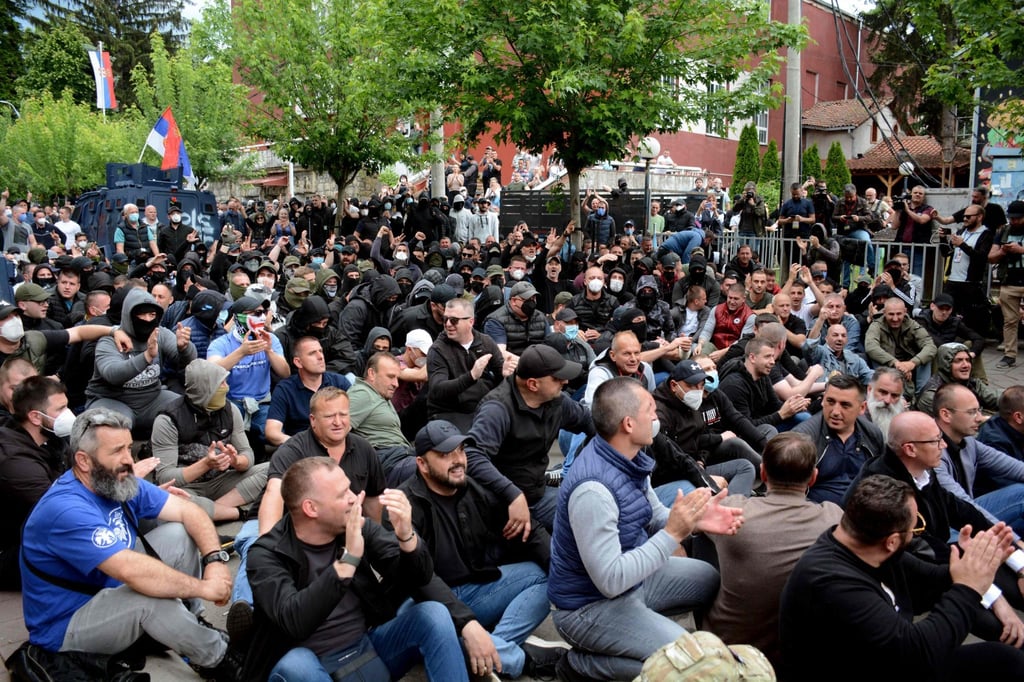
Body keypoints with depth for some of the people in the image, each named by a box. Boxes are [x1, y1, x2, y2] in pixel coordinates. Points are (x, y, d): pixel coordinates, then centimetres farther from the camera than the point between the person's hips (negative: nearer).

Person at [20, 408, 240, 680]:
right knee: (149, 594, -34)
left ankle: (188, 624, 6)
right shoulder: (66, 510, -32)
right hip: (66, 626, -8)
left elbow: (187, 511, -4)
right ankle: (218, 659, -11)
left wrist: (215, 560, -22)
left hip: (109, 590, 9)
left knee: (178, 534, -4)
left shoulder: (120, 481, -5)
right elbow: (134, 572, -40)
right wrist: (205, 587, -30)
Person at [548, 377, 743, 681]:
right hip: (592, 603, -9)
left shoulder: (630, 457, -6)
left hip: (631, 575, 9)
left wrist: (695, 521, -12)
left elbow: (654, 516, 9)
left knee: (715, 581, 17)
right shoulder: (592, 489, -34)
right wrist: (673, 534, -31)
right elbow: (611, 581, -33)